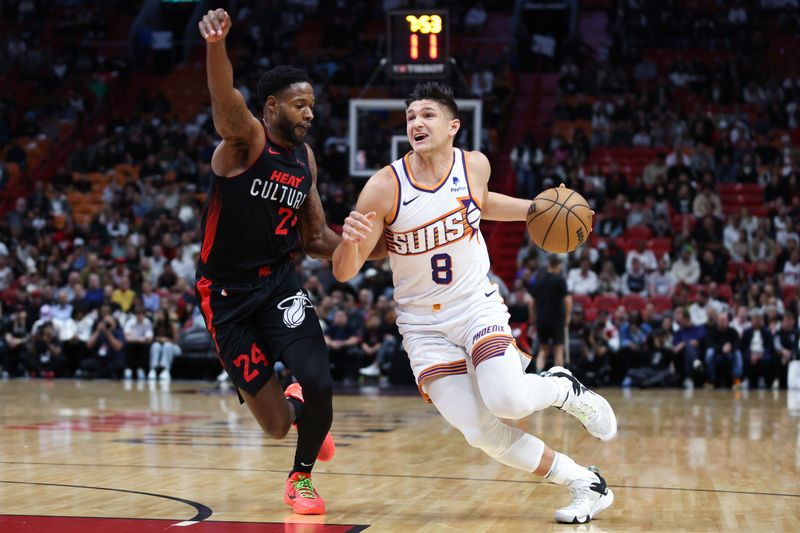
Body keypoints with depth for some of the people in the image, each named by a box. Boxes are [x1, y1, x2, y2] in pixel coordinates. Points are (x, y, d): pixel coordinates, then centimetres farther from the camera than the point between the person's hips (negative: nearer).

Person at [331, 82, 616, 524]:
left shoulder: (475, 165, -8)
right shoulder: (384, 187, -16)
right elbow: (344, 273, -15)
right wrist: (350, 240, -36)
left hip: (477, 305, 0)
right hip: (423, 326, 0)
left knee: (506, 401, -27)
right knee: (482, 434, -11)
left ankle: (564, 388, 9)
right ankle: (585, 484, 7)